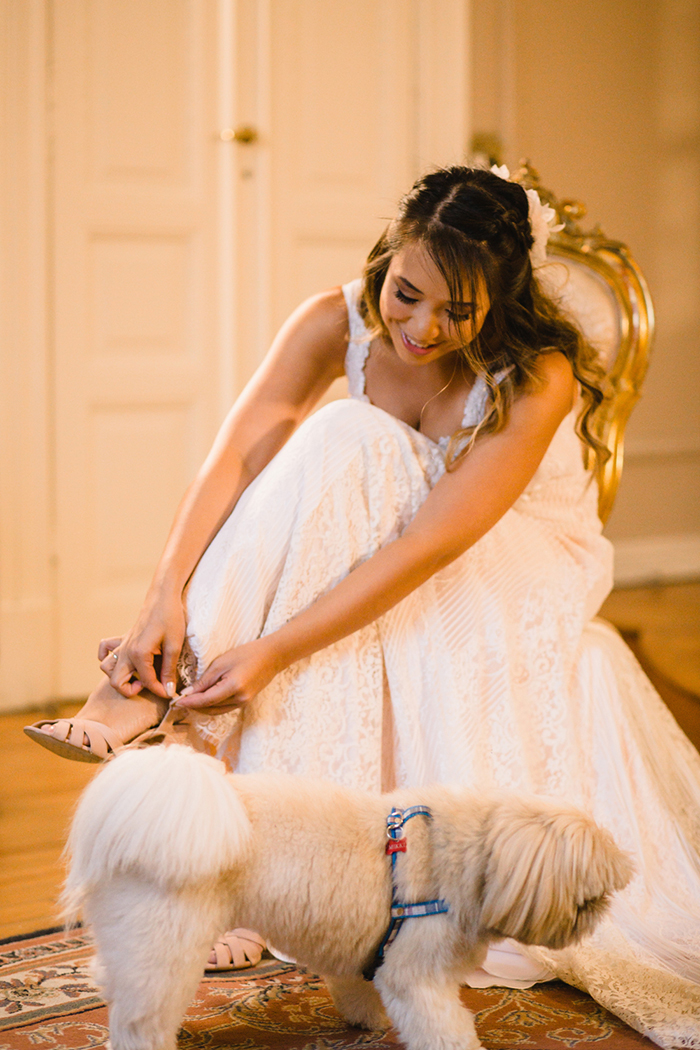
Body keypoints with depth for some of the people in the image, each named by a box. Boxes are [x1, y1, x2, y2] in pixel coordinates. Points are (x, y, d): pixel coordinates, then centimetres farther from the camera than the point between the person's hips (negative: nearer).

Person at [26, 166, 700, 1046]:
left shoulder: (540, 378, -28)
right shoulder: (339, 324, -14)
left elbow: (425, 551, -33)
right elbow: (238, 454, -20)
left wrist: (274, 650, -39)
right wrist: (169, 596, -35)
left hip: (519, 584, -3)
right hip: (366, 556, 3)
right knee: (345, 436, -28)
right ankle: (161, 680, -34)